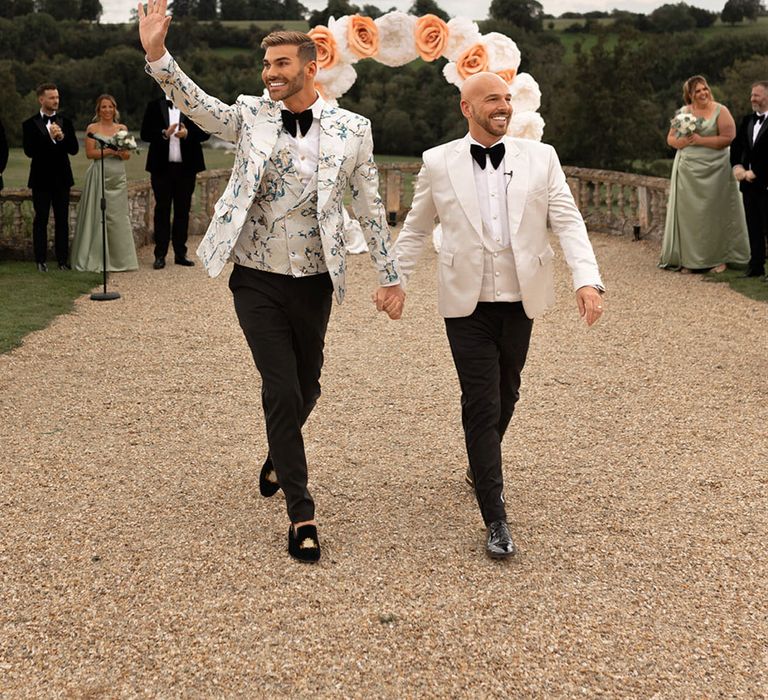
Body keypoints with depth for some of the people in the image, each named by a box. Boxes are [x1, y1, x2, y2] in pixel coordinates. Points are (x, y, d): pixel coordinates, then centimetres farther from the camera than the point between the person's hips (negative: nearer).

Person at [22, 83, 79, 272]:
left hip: (62, 178, 2)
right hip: (41, 179, -2)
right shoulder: (30, 124, -2)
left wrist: (62, 137, -17)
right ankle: (41, 260, 8)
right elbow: (29, 151, -12)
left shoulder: (65, 122, 7)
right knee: (41, 220, 3)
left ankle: (63, 259, 10)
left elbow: (74, 149, 1)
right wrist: (49, 137, -19)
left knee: (62, 220, 5)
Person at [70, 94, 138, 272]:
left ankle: (119, 258, 10)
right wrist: (109, 151, -16)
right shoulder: (92, 128, 3)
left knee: (118, 216, 3)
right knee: (98, 215, -3)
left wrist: (121, 152, -12)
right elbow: (89, 153, -5)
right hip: (99, 175, -3)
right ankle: (96, 259, 2)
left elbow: (128, 155, 10)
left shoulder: (122, 128, 12)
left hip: (118, 176, 3)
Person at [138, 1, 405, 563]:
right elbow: (196, 104, -14)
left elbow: (371, 207, 3)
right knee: (282, 391, -5)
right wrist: (156, 55, -29)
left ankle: (278, 457, 48)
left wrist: (390, 277, 4)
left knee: (306, 389, 16)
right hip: (257, 281, -1)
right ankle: (301, 515, 5)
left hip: (314, 281, 1)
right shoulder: (251, 116, 0)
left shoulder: (351, 129, -2)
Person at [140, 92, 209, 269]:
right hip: (162, 167, -1)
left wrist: (187, 133, -18)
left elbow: (205, 132, -1)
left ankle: (180, 253, 15)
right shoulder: (155, 106, 4)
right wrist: (164, 134, -19)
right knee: (162, 210, 4)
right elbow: (145, 134, -2)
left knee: (183, 211, 7)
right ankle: (160, 255, 7)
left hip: (186, 167, 1)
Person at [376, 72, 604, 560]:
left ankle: (482, 465, 46)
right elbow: (416, 230, 12)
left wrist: (587, 279, -18)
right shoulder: (438, 163, 1)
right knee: (481, 404, -5)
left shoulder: (541, 158, 2)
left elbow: (568, 222, -5)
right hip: (467, 304, -2)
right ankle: (496, 520, 0)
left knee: (506, 395, 17)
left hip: (521, 300, 2)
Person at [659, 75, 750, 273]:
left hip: (713, 171, -3)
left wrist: (700, 140, -17)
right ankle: (689, 259, 9)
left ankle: (720, 258, 8)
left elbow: (728, 138, -12)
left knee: (715, 213, 1)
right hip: (687, 171, 4)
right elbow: (671, 138, 10)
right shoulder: (683, 112, 9)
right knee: (688, 214, 4)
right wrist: (682, 141, -12)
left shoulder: (720, 111, -3)